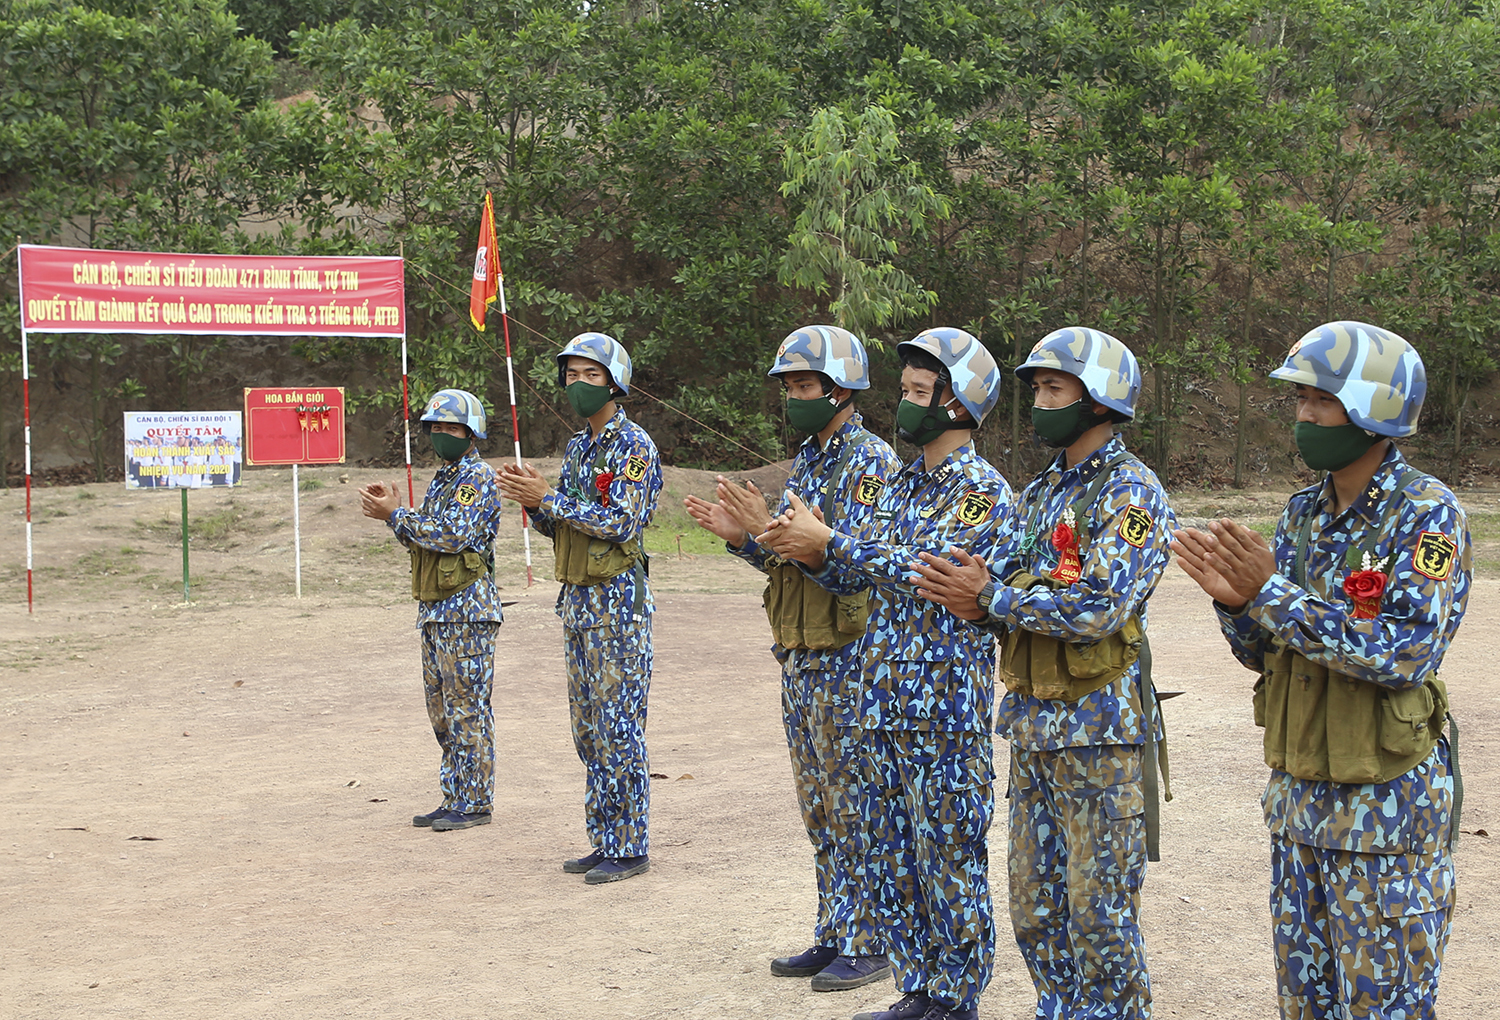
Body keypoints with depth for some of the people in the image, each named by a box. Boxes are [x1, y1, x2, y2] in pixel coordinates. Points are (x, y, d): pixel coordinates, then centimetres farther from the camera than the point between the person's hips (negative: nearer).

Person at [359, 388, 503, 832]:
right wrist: (394, 512, 6)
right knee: (442, 710, 12)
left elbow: (453, 535, -21)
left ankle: (475, 803, -1)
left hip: (467, 611, -10)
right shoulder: (442, 479, 20)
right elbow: (425, 540, 21)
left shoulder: (478, 477, -10)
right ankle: (455, 799, 18)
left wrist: (396, 515, -15)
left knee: (467, 710, -6)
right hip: (434, 611, 10)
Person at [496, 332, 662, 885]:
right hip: (576, 597, 9)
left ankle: (629, 847, 1)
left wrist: (548, 498, -19)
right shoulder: (577, 447, 16)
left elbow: (622, 524, -20)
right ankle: (604, 840, 19)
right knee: (589, 728, 11)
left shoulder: (634, 446, -10)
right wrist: (530, 499, -3)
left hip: (618, 598, -9)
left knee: (619, 727, -6)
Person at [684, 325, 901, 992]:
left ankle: (870, 945, 7)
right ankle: (834, 937, 22)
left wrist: (769, 530, -26)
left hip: (849, 660, -9)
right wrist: (742, 537, 2)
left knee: (855, 810, -2)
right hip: (800, 657, 9)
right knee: (819, 809, 13)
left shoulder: (871, 462, -12)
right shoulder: (808, 461, 15)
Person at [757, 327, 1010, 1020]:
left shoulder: (983, 490, -9)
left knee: (948, 857, -1)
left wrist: (830, 542, -19)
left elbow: (928, 568, -22)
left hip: (946, 705, -8)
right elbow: (856, 577, 16)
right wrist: (813, 554, -5)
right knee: (895, 855, 13)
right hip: (884, 700, 8)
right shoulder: (901, 484, 16)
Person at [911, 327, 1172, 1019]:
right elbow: (1006, 584, 12)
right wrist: (975, 595, -11)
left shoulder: (1132, 494, -11)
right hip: (1033, 721, 8)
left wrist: (990, 598, -17)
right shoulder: (1040, 493, 15)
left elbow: (1099, 606, -22)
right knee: (1035, 907, 15)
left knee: (1099, 912, 0)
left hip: (1100, 726, -8)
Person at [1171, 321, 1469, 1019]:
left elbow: (1404, 653, -25)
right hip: (1299, 796, 7)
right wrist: (1235, 602, -11)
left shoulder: (1426, 515, -13)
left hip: (1387, 806, -7)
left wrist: (1272, 593, -25)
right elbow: (1264, 654, 11)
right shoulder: (1303, 512, 9)